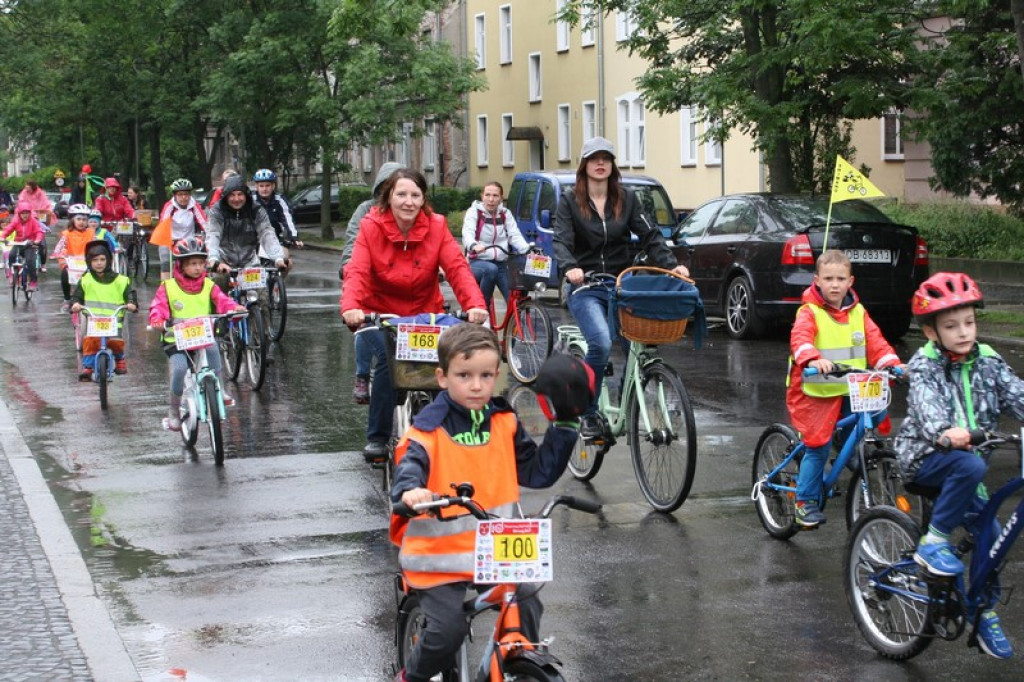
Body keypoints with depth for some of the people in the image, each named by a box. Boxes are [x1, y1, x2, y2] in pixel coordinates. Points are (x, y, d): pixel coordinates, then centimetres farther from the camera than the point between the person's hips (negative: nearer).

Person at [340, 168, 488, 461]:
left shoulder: (436, 226, -7)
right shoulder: (371, 227, -11)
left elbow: (457, 267, -17)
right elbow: (357, 272, -22)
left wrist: (475, 304, -35)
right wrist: (350, 307, -42)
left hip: (425, 313, 2)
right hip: (380, 312, -2)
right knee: (389, 357, -27)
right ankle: (377, 437, -9)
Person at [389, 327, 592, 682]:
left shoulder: (504, 423, 6)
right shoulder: (429, 430, -10)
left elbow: (539, 472, 11)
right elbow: (410, 466, -25)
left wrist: (564, 426, 4)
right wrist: (409, 492, -47)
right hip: (440, 553, -4)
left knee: (527, 609, -9)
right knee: (448, 630, -15)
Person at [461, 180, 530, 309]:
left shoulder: (505, 214, 9)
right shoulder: (474, 212, -2)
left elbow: (515, 236, -4)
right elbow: (467, 234, -20)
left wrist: (528, 249, -27)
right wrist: (474, 246, -44)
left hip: (502, 264, 4)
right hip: (478, 262, -4)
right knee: (491, 269, -39)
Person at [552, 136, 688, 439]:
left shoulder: (626, 199, 9)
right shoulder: (570, 201, 2)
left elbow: (650, 235, 2)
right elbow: (561, 241, -11)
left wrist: (671, 265, -15)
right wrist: (569, 267, -32)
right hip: (585, 288, -3)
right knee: (601, 343, -26)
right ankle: (588, 414, -11)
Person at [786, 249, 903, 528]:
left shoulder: (858, 312, 9)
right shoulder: (809, 312, -8)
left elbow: (875, 342, 5)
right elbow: (800, 338, -25)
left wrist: (892, 363, -14)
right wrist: (813, 359, -45)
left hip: (851, 392, 5)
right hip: (816, 392, -5)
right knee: (818, 447, -5)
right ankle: (806, 502, 10)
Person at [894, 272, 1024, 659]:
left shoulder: (987, 362, 2)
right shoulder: (924, 366, -12)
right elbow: (926, 407, -30)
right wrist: (945, 433, -52)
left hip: (965, 461, 5)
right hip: (926, 458, -5)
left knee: (990, 535, -3)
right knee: (971, 465, -35)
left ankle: (984, 613, 17)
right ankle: (934, 541, -21)